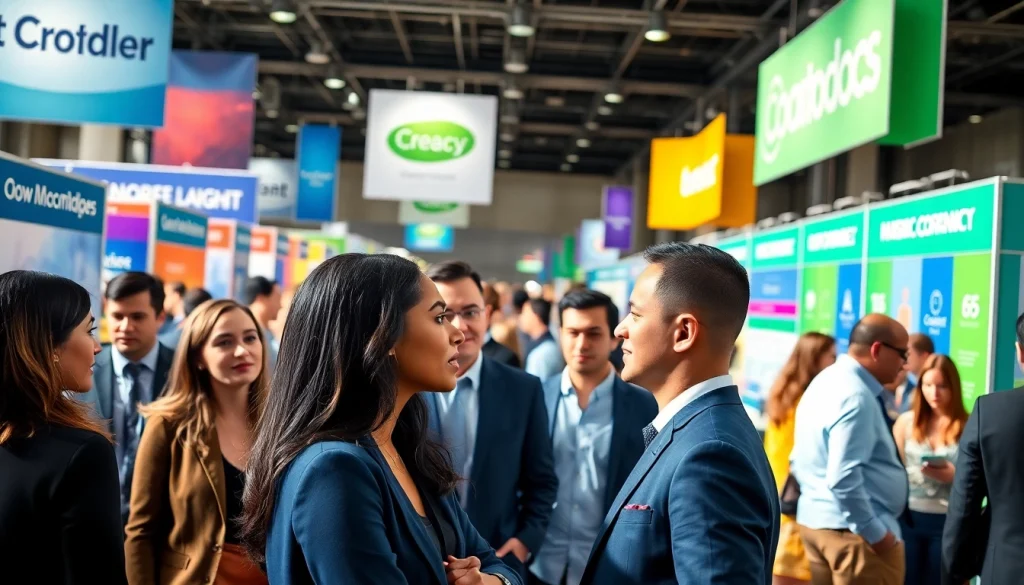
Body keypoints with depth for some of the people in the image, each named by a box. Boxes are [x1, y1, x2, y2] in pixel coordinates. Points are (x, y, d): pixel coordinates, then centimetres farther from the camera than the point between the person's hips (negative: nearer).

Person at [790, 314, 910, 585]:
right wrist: (876, 533, -20)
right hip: (855, 529, -10)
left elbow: (799, 461, 16)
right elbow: (843, 478, -27)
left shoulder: (825, 382, 11)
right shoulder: (856, 397, -20)